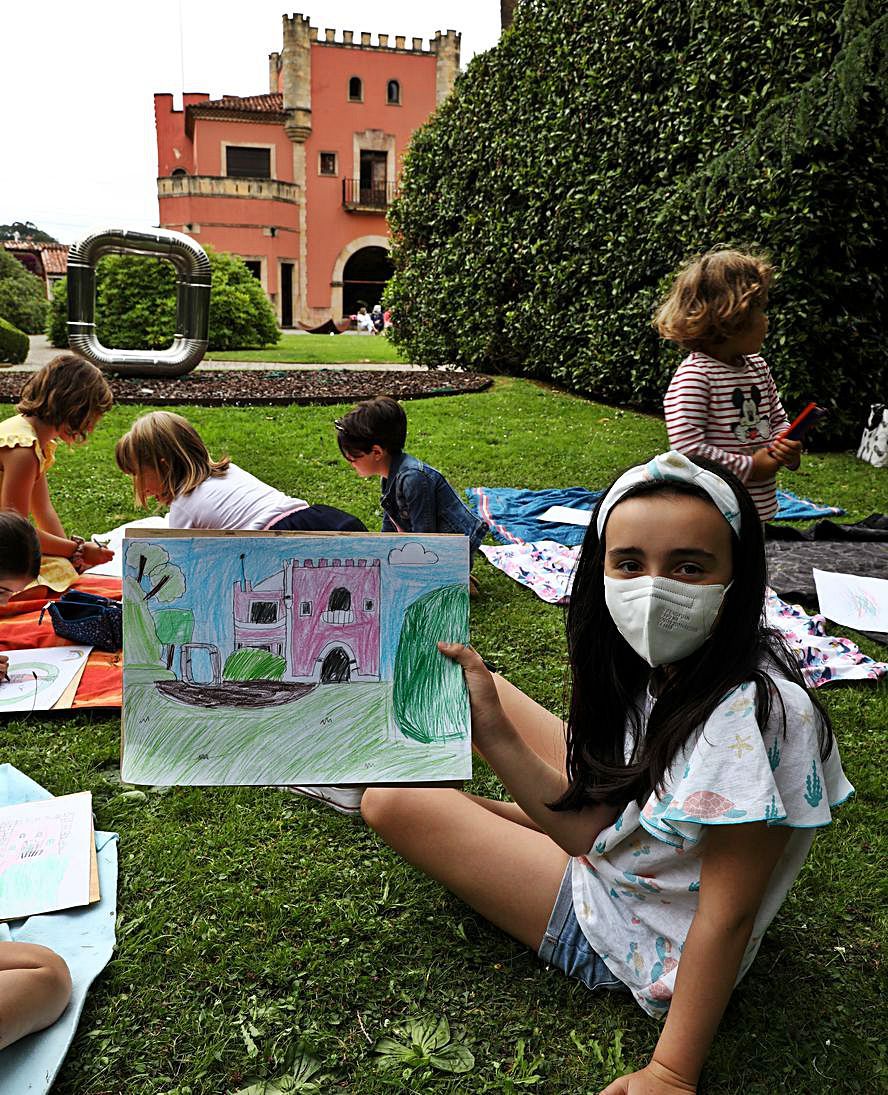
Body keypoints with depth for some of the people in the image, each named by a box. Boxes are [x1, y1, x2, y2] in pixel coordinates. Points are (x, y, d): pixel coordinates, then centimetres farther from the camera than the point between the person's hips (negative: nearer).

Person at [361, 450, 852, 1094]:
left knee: (393, 805, -5)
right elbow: (596, 832, -9)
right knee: (485, 694, 11)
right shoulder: (659, 673, -10)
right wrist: (494, 734, -18)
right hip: (610, 859, 7)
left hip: (634, 946, -7)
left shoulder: (754, 713, -33)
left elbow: (728, 915, -27)